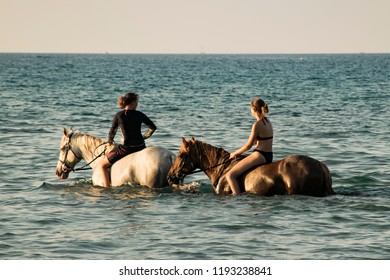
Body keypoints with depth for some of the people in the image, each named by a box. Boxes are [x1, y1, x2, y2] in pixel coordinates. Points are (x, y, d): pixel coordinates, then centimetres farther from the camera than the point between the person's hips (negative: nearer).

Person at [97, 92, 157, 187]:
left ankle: (107, 188, -1)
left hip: (125, 148, -3)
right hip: (140, 147, 3)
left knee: (102, 165, 10)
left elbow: (112, 131, 5)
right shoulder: (140, 115, 0)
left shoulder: (119, 115, -4)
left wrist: (110, 141, 25)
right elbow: (153, 127, 4)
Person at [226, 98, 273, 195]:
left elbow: (248, 146, -13)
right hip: (269, 157, 10)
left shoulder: (257, 125, -18)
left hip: (259, 156, -10)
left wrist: (235, 153, 3)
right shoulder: (268, 122, 9)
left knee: (230, 175, -12)